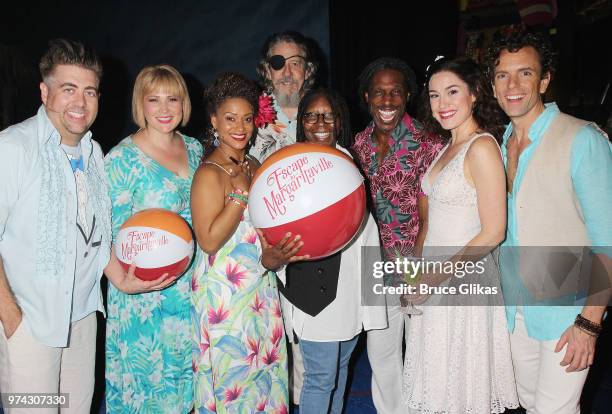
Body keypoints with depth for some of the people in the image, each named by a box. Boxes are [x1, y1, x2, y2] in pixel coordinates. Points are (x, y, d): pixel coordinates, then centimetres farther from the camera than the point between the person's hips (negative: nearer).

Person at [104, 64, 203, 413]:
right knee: (147, 375, 9)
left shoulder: (194, 148, 6)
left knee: (185, 375, 16)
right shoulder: (122, 158, -11)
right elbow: (113, 231, -9)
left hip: (191, 285, 5)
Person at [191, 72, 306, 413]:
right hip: (225, 295, -7)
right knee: (233, 385, 5)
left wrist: (272, 255, 0)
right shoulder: (209, 173, -14)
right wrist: (241, 193, -22)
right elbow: (209, 240, -21)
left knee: (265, 378, 16)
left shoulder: (255, 167, 9)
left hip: (262, 291, 7)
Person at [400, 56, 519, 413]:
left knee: (460, 384, 7)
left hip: (463, 278, -8)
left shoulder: (482, 147, -15)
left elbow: (492, 233, -18)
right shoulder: (448, 148, 11)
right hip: (433, 276, 8)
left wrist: (437, 276, -17)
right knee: (435, 381, 18)